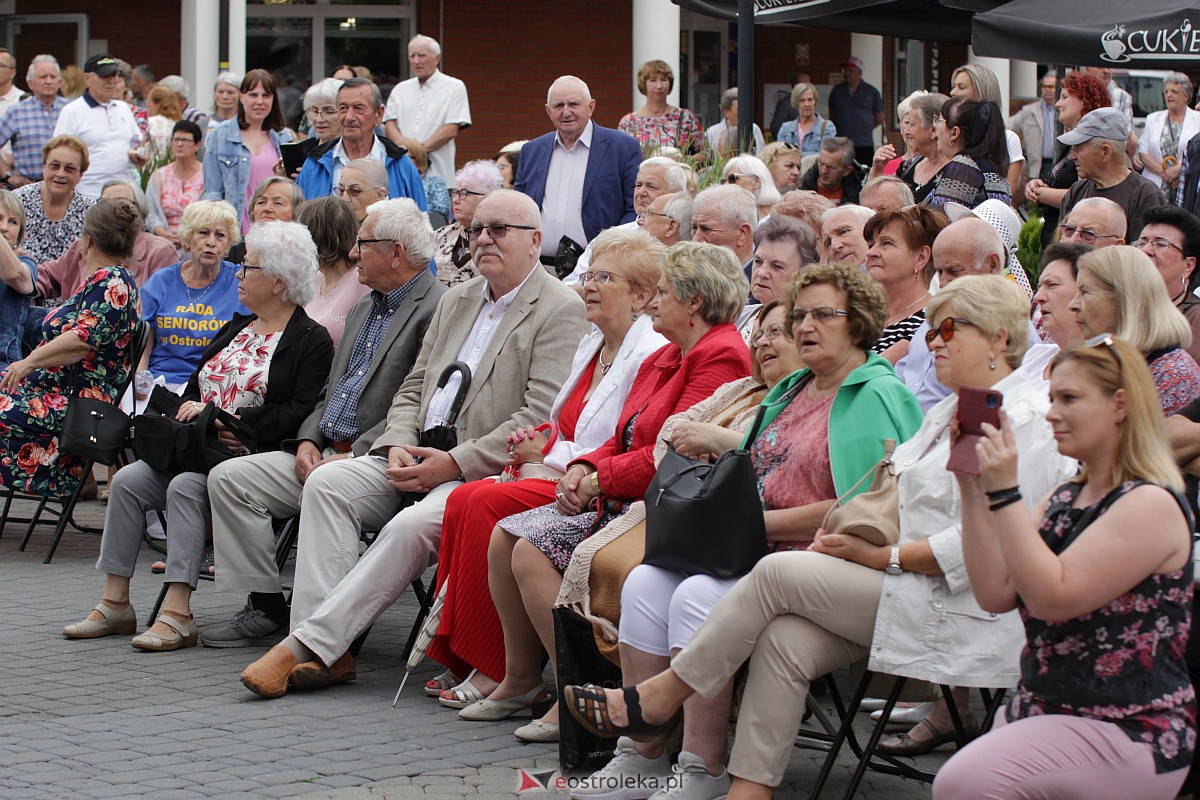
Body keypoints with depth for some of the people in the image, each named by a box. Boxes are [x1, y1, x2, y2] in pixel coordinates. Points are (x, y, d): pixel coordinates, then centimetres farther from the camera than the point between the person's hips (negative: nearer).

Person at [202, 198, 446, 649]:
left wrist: (352, 457, -20)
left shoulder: (437, 310, -8)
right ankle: (265, 609, -6)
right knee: (227, 477, -5)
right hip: (323, 454, 9)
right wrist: (308, 441, 4)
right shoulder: (362, 309, 23)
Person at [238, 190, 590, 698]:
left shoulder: (560, 310, -4)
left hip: (484, 470, -7)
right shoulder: (456, 301, 21)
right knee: (327, 482, -16)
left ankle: (307, 644, -30)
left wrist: (455, 463, -18)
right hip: (420, 461, 7)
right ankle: (328, 652, -24)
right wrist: (398, 446, -1)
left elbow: (542, 417, -14)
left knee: (410, 527, -33)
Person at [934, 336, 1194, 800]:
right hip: (1041, 709, 8)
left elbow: (1051, 598, -20)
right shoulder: (1063, 500, 14)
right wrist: (972, 488, 0)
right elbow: (995, 594, 4)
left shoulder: (1151, 505, -12)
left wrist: (1005, 493, -20)